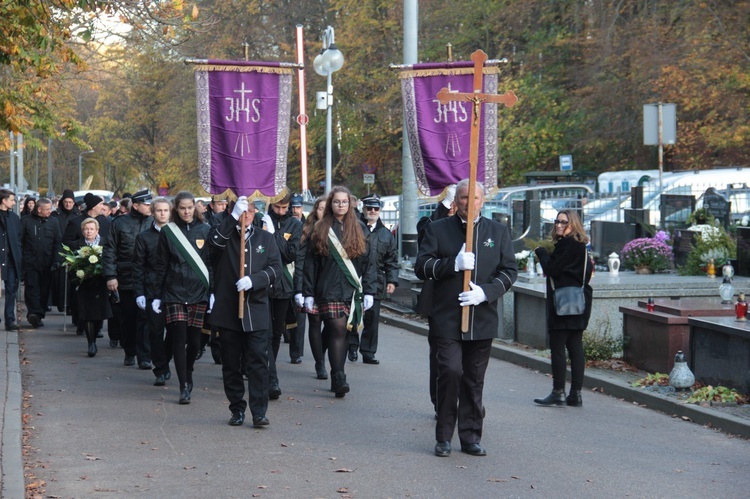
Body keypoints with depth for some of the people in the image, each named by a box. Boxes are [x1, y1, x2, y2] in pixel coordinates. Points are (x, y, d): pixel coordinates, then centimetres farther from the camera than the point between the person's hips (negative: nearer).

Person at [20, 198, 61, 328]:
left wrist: (56, 260, -3)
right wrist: (19, 259, -4)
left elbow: (57, 243, 7)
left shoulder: (53, 223, 9)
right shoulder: (26, 222, 4)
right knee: (32, 288, -11)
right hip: (30, 263, -2)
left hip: (47, 264, 2)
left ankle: (37, 316, 11)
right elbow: (19, 241, 4)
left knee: (44, 289, 3)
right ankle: (35, 313, -20)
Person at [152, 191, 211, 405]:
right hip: (174, 292, -1)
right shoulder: (167, 232, 4)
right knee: (179, 338, -7)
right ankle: (184, 387, -4)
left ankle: (188, 374, 30)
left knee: (194, 339, 5)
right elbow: (160, 266, 6)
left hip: (199, 292, 1)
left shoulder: (205, 231, 4)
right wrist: (157, 295, 3)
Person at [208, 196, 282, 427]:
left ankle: (259, 412, -5)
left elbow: (276, 269, 2)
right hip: (228, 310, 0)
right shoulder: (224, 234, 7)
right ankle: (237, 410, 17)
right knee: (231, 364, 6)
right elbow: (214, 242, -18)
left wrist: (253, 280, -14)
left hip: (256, 311, 0)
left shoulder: (266, 239, 11)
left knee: (258, 362, -7)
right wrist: (233, 216, -24)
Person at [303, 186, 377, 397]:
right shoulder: (320, 230, 7)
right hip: (329, 290, -2)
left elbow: (368, 261, 9)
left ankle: (337, 377, 12)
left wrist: (369, 291, 2)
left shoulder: (359, 229, 11)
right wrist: (308, 294, 1)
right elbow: (310, 263, 6)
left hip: (353, 291, 2)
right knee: (338, 330, -14)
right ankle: (339, 378, -16)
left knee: (343, 332, 4)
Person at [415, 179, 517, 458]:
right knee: (451, 371, -14)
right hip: (446, 319, -2)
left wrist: (485, 292, -10)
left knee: (474, 380, 7)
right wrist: (454, 264, -16)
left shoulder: (498, 232, 11)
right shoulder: (438, 230, 5)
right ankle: (444, 436, -1)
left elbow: (509, 271, 7)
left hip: (482, 318, 2)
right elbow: (421, 267, -1)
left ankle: (470, 437, 17)